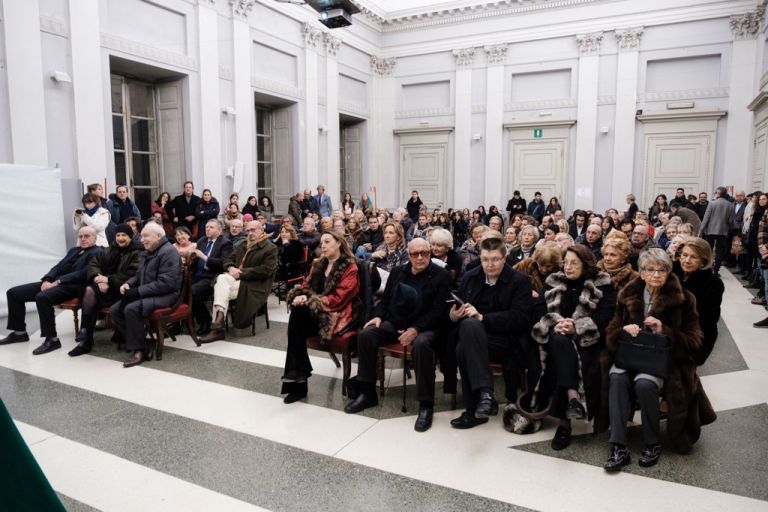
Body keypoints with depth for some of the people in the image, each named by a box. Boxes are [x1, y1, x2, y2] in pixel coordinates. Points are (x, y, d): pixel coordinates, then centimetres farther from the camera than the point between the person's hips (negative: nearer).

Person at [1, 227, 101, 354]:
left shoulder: (97, 253, -3)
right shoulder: (74, 250, 25)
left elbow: (83, 274, -15)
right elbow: (58, 267, 18)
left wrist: (58, 282, -17)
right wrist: (47, 280, -2)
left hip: (72, 286, -9)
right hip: (54, 282, 9)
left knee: (42, 297, -36)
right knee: (13, 292, 4)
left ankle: (52, 340, -25)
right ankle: (19, 332, 15)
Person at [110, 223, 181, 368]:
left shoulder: (168, 252, -15)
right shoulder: (146, 253, 16)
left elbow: (165, 283, -23)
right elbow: (139, 275, 25)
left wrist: (137, 291, -22)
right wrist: (128, 284, 1)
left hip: (165, 295, -10)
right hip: (145, 294, 10)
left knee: (131, 309, -30)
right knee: (115, 310, -6)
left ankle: (138, 349, -15)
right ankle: (141, 343, -4)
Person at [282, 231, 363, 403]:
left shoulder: (350, 268, -4)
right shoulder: (319, 264, 18)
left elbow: (338, 298, -14)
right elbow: (306, 285, 15)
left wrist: (310, 300, -17)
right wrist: (302, 296, -10)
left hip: (338, 314, -6)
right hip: (316, 311, 6)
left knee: (298, 315, -30)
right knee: (296, 316, -29)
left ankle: (297, 374, -22)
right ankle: (297, 379, -27)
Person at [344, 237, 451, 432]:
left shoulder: (441, 276, -3)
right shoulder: (398, 272, 14)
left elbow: (439, 310, -12)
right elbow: (385, 298, 21)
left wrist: (416, 329, -23)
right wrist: (378, 316, -1)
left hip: (424, 327, -5)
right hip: (394, 323, 5)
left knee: (421, 344, -39)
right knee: (365, 335, -18)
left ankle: (426, 404, -25)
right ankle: (367, 393, -5)